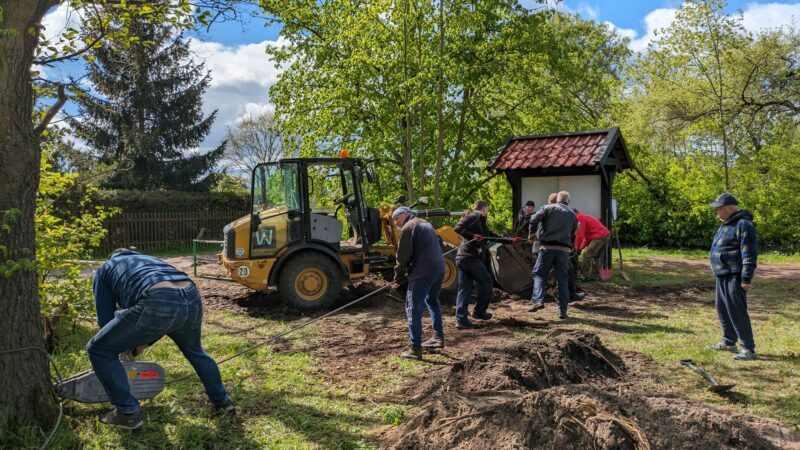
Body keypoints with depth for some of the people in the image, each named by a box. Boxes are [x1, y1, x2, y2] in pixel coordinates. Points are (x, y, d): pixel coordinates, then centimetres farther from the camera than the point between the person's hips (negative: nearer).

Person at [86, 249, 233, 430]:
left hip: (157, 304, -6)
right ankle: (222, 401, 42)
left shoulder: (104, 270, 30)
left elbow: (105, 317, 26)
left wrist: (126, 341, 44)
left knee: (99, 350, 17)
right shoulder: (148, 259, 44)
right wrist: (142, 341, 52)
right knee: (194, 350, 37)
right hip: (192, 298, 6)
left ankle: (128, 411, 20)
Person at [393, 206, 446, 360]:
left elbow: (403, 255, -8)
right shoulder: (426, 224, 21)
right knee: (432, 301, 27)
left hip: (422, 272, -9)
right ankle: (439, 337, 34)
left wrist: (398, 274, 5)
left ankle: (415, 349, -4)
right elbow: (439, 243, 24)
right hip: (439, 268, 9)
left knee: (413, 309, -4)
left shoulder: (408, 227, -5)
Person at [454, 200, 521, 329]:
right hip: (471, 258, -9)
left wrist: (511, 240, 30)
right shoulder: (473, 217, -4)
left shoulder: (481, 222, 25)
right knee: (486, 283, 7)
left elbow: (494, 237, 30)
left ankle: (461, 319, 2)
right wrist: (473, 236, -22)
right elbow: (458, 228, -18)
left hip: (461, 259, 9)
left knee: (464, 289, 6)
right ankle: (479, 311, 15)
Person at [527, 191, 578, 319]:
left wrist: (532, 232, 7)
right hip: (564, 250, 3)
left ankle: (538, 300, -9)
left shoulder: (548, 208, 2)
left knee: (539, 273, 10)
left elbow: (534, 219, -10)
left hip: (547, 247, -2)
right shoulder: (572, 215, 15)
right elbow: (573, 235, 14)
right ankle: (562, 311, 8)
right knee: (563, 280, 7)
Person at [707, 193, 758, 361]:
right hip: (723, 276, 10)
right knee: (723, 310, 16)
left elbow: (749, 254, -20)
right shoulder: (726, 225, 16)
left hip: (734, 277, -10)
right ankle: (729, 342, 28)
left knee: (737, 312, -9)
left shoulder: (743, 225, -15)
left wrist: (746, 278, -23)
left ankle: (748, 349, -2)